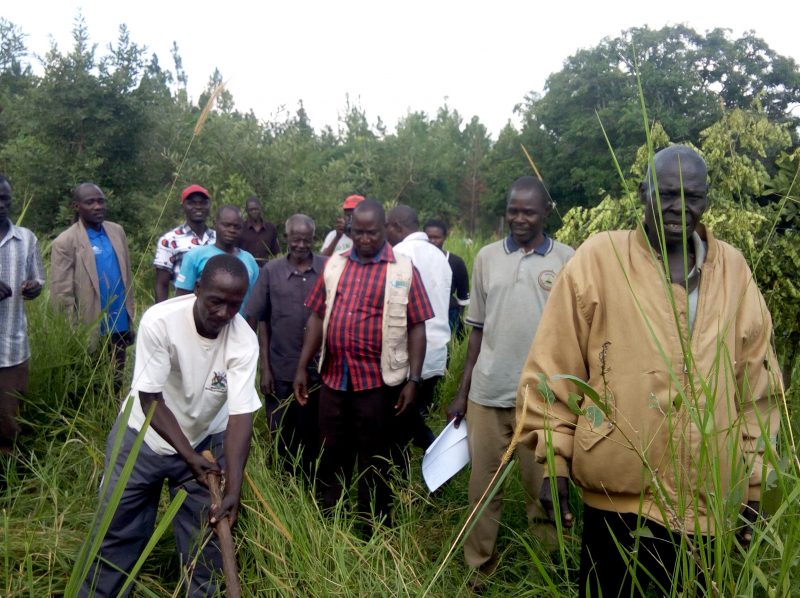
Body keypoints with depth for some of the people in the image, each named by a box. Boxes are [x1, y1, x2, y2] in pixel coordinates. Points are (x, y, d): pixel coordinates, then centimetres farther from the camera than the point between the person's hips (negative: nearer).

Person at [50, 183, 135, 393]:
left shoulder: (117, 231, 5)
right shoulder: (65, 242, -11)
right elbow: (61, 296, -11)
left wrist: (130, 320, 9)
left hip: (119, 327, 4)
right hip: (89, 333, -4)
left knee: (116, 385, 15)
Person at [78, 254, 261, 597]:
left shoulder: (243, 341, -25)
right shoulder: (159, 320, -28)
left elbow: (241, 415, -27)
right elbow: (150, 399, -22)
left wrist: (233, 489, -34)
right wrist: (189, 455, -25)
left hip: (206, 439, 1)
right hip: (144, 434, -1)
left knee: (204, 532, 6)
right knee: (117, 528, 11)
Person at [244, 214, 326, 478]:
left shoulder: (328, 269, -3)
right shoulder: (271, 271, -2)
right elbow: (259, 320, 2)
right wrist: (265, 368, 0)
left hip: (318, 369, 0)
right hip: (280, 370, 0)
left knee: (313, 436, 13)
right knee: (282, 438, 13)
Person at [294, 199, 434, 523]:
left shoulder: (403, 269, -4)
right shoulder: (334, 265, 7)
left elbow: (416, 327, -4)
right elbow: (317, 317, 10)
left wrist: (413, 379, -10)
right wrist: (302, 367, 6)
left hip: (378, 380, -3)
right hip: (333, 377, 4)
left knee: (373, 461, 10)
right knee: (331, 455, 15)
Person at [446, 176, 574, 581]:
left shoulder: (567, 260, -1)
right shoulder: (486, 257, 6)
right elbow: (477, 329, 10)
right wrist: (462, 392, 8)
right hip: (486, 394, 2)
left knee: (541, 489, 9)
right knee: (482, 485, 11)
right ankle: (479, 570, 26)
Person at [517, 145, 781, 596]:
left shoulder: (734, 270, 5)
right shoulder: (598, 259, -6)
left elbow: (757, 386, 10)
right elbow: (554, 370, -5)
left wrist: (753, 482, 10)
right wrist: (553, 459, -7)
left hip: (709, 504, 4)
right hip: (618, 497, -3)